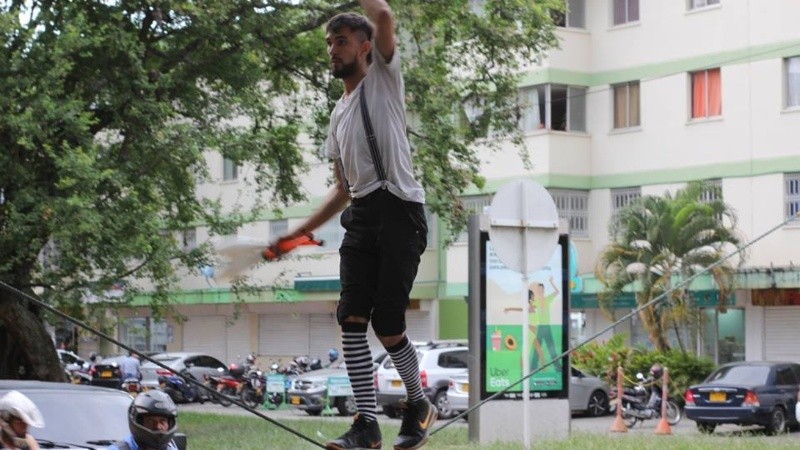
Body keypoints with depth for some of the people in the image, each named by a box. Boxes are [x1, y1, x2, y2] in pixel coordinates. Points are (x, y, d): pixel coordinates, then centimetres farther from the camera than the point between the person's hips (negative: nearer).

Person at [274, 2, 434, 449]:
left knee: (387, 324, -7)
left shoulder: (384, 77, 6)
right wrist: (301, 232, 25)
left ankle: (419, 404, 17)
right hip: (361, 215, 7)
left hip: (399, 210, -7)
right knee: (352, 319, -7)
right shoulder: (339, 114, 24)